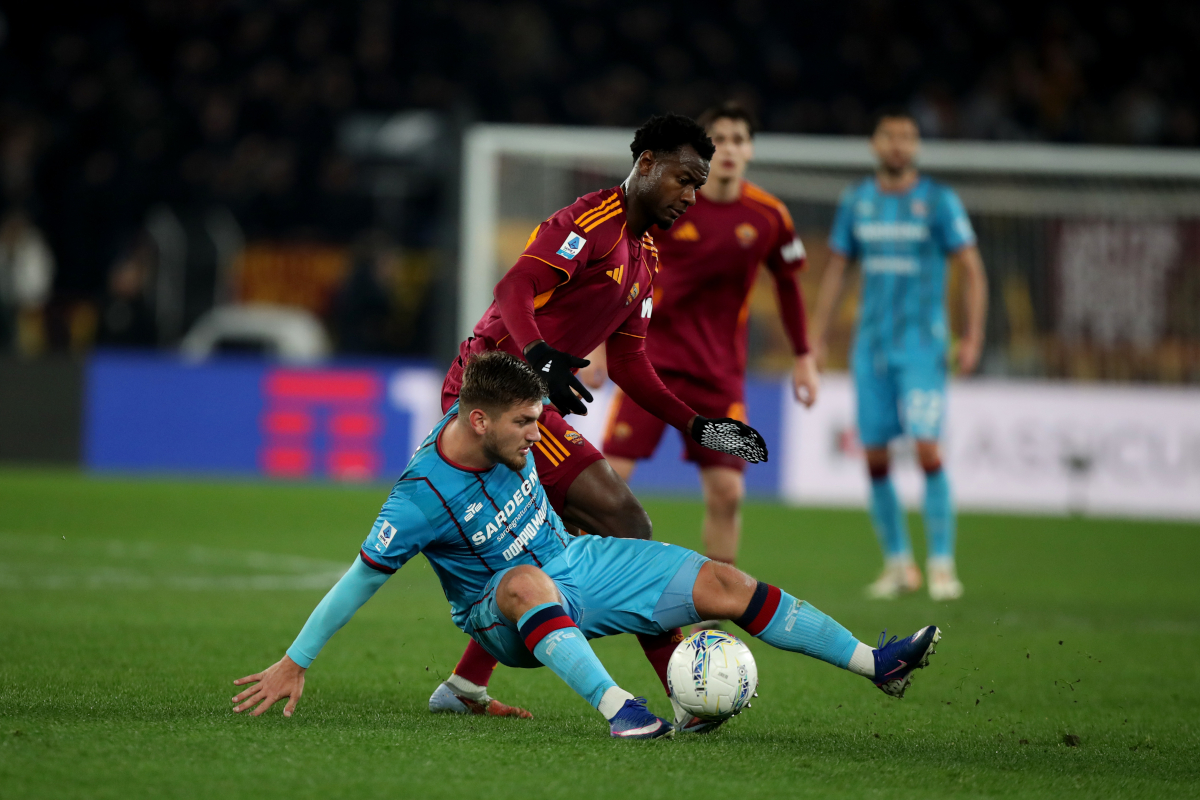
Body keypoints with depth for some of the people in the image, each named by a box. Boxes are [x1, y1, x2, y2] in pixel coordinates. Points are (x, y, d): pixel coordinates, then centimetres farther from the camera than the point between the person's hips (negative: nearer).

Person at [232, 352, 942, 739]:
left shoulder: (507, 432, -12)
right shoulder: (424, 496, -28)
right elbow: (361, 580, -21)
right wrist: (295, 663, -19)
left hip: (575, 562, 6)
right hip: (503, 619, -6)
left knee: (723, 584, -6)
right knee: (528, 582, -44)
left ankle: (874, 662, -4)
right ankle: (614, 705, -55)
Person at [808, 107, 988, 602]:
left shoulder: (939, 202, -3)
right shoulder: (856, 202, 8)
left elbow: (971, 269, -3)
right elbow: (835, 269, 15)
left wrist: (973, 337, -11)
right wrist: (816, 338, 9)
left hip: (922, 345, -4)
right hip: (871, 345, 4)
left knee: (927, 448, -15)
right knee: (874, 455, 2)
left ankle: (942, 563, -10)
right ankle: (898, 563, 14)